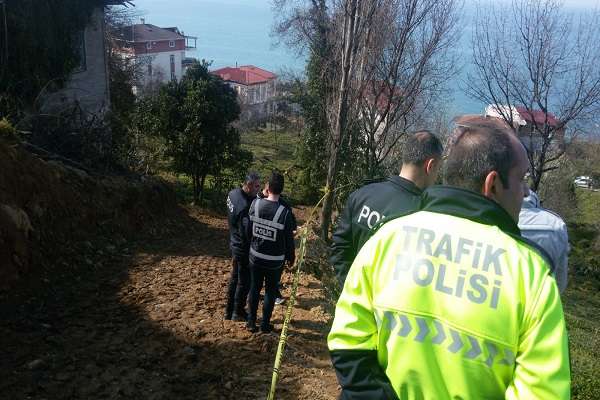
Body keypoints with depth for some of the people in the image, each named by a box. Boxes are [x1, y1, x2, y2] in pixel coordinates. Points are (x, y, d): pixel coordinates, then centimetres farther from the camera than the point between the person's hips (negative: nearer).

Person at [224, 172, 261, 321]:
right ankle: (238, 313, 24)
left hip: (235, 244, 9)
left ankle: (229, 311, 34)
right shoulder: (245, 206, -31)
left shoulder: (233, 193, -4)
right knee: (244, 281, 9)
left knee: (235, 278, 21)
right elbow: (247, 232, -29)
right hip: (244, 249, -9)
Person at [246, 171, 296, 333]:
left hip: (255, 256, 3)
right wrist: (291, 257, 4)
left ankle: (251, 322, 25)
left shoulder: (255, 204, -12)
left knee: (255, 288, 17)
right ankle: (265, 324, 21)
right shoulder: (285, 212, -20)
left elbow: (248, 228, 2)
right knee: (270, 291, 13)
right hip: (275, 260, -2)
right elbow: (289, 238, -10)